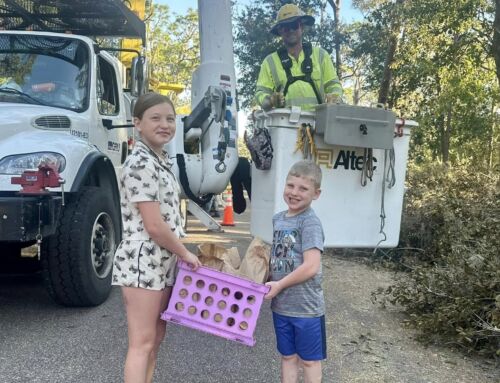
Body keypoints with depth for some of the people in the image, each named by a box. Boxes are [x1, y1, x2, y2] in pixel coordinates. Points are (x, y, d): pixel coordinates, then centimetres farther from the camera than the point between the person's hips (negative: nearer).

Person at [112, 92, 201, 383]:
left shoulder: (162, 161, 12)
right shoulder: (141, 164, -17)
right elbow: (154, 226, -20)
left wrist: (180, 256, 13)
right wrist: (186, 254, -7)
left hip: (164, 262, 9)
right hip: (142, 261, -9)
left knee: (157, 337, 16)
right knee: (142, 343, -2)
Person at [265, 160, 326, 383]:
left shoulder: (310, 223, -18)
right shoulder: (277, 219, 4)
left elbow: (311, 267, -25)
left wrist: (279, 285, -17)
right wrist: (269, 282, 2)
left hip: (306, 306, -6)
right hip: (281, 304, 6)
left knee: (309, 359, 13)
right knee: (287, 356, 20)